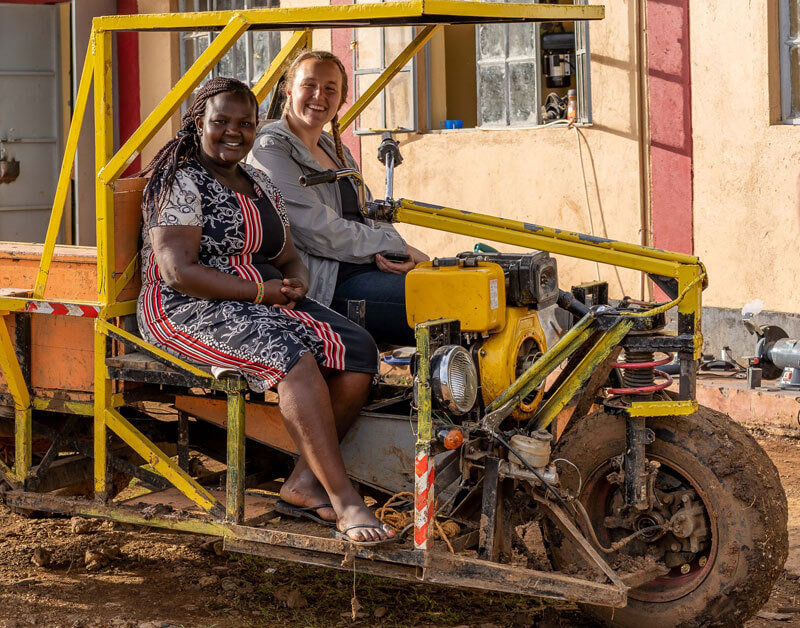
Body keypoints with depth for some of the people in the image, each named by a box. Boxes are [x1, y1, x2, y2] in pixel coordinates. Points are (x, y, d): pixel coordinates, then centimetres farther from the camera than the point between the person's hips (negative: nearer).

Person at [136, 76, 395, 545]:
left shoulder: (261, 186, 19)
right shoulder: (180, 181, -6)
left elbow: (290, 259, 20)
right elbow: (178, 272, -16)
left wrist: (297, 282, -6)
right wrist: (261, 291, -17)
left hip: (266, 304, 8)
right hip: (190, 310, -8)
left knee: (357, 348, -17)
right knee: (291, 353, -34)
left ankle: (306, 480, -16)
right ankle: (344, 500, -34)